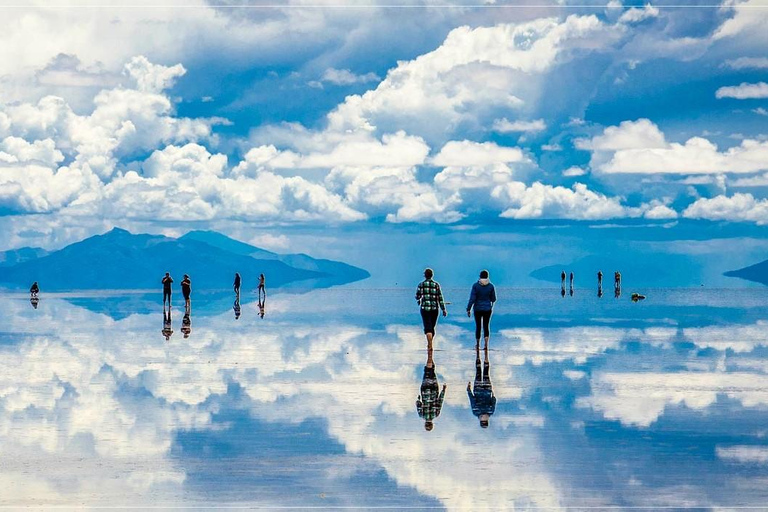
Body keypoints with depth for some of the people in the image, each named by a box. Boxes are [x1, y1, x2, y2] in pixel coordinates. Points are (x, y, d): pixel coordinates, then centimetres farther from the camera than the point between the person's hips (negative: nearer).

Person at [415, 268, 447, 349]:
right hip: (434, 308, 2)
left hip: (425, 308, -2)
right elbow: (440, 298, -2)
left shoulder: (421, 284, -2)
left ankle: (430, 345, -22)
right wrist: (443, 309, 0)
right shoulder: (436, 284, 1)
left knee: (428, 327, -6)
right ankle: (429, 343, 32)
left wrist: (419, 301, 25)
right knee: (432, 326, 19)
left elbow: (417, 297, 1)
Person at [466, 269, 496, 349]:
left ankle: (477, 343, 25)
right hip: (488, 309, 1)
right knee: (486, 326, 5)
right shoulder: (491, 286, -5)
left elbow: (472, 298, -12)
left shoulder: (475, 286, -10)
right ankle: (486, 343, -11)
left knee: (478, 326, 13)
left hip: (477, 309, -1)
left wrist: (468, 309, -7)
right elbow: (493, 299, 4)